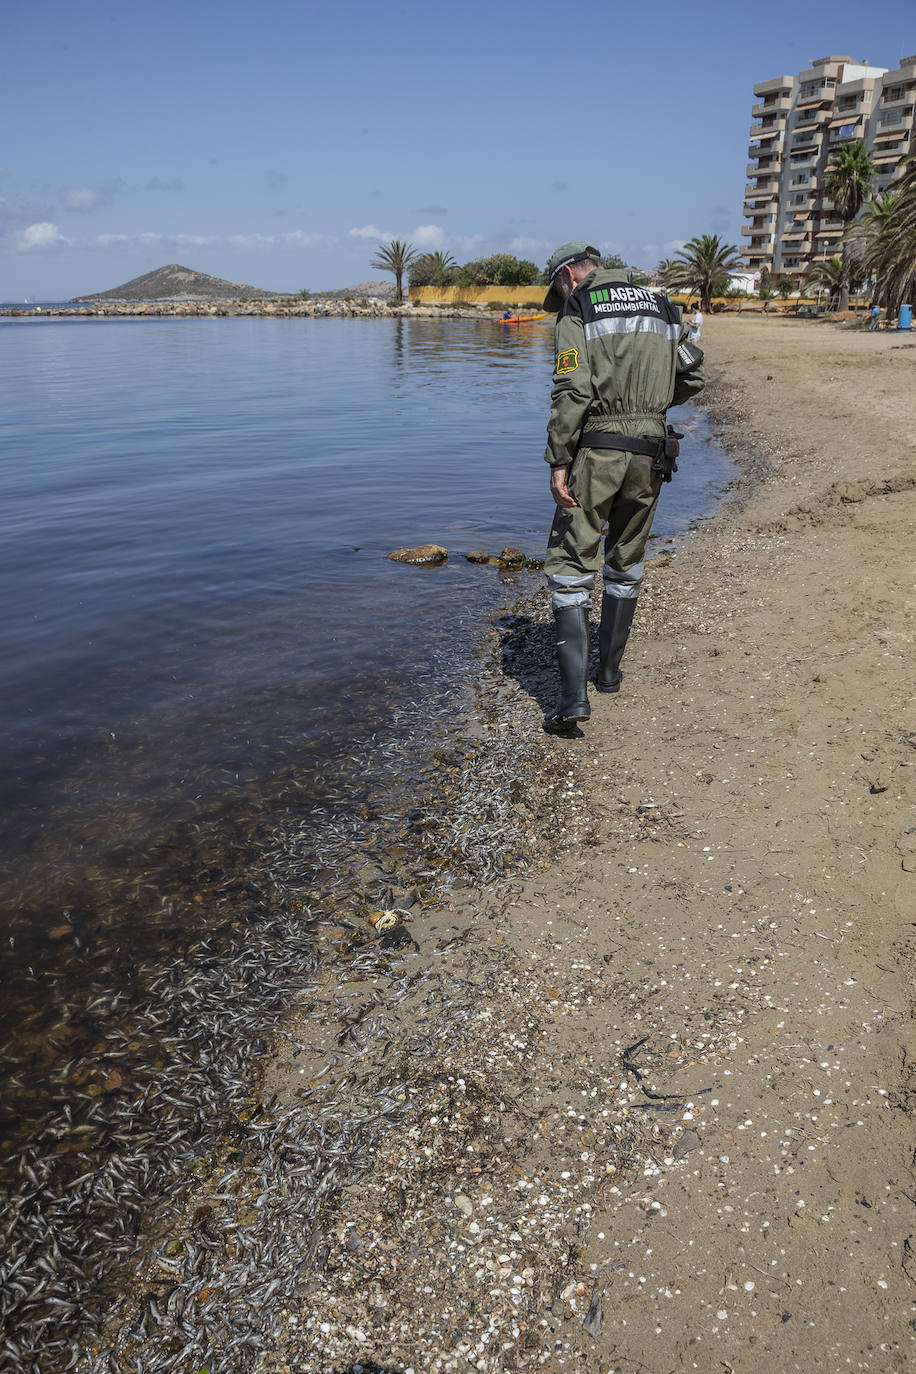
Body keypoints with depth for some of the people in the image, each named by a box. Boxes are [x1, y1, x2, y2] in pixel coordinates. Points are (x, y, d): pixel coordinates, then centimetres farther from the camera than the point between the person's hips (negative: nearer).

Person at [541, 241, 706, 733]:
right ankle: (609, 669, 30)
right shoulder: (660, 306, 16)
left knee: (570, 566, -3)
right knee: (625, 562, 20)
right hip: (649, 452, 6)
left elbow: (572, 391, -14)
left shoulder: (577, 311, -2)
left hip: (596, 449, -5)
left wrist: (558, 462, -15)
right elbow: (692, 376, 20)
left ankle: (573, 695, -12)